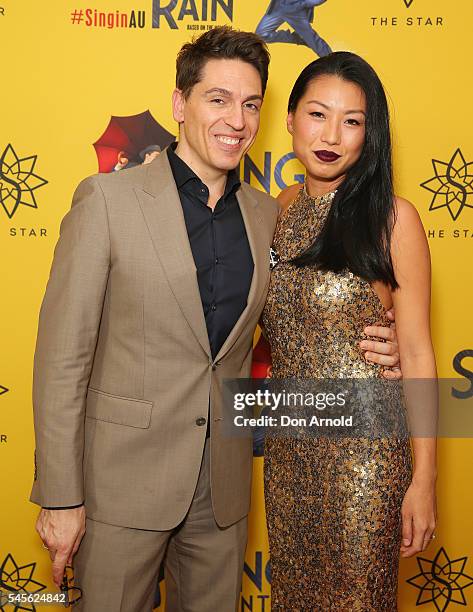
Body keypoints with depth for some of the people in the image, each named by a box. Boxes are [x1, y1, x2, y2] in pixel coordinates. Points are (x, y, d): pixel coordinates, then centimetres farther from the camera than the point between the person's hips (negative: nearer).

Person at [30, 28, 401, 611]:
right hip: (124, 480, -4)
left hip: (224, 487, 5)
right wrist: (60, 497, -12)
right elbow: (62, 356, -11)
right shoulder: (108, 198, -10)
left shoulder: (266, 214, 4)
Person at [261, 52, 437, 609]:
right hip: (287, 443, 5)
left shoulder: (391, 217, -12)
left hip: (363, 449, -5)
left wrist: (423, 479, -10)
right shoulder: (280, 209, 3)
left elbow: (416, 349, -10)